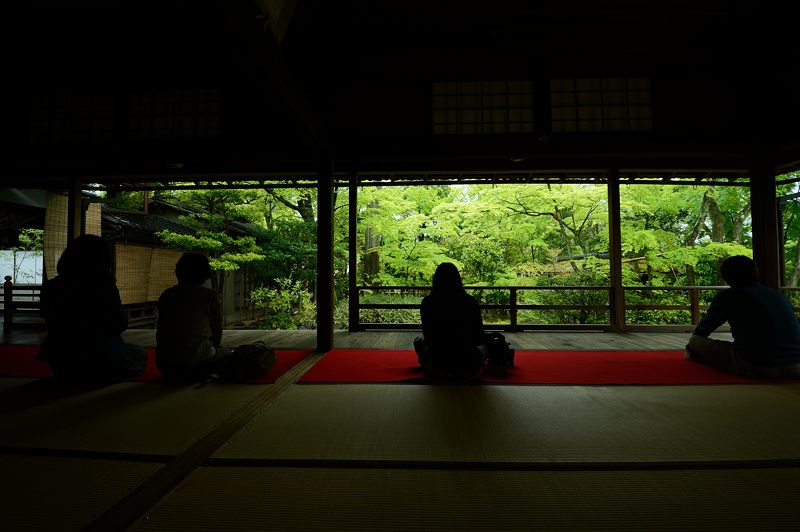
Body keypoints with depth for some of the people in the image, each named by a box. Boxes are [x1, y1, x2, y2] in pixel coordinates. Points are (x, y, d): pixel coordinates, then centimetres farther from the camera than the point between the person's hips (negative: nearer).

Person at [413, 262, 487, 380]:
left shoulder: (427, 302, -9)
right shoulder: (471, 302, -9)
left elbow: (427, 336, 4)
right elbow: (479, 340, 0)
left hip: (437, 367, -1)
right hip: (469, 370, 1)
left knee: (419, 341, 29)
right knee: (484, 346, 33)